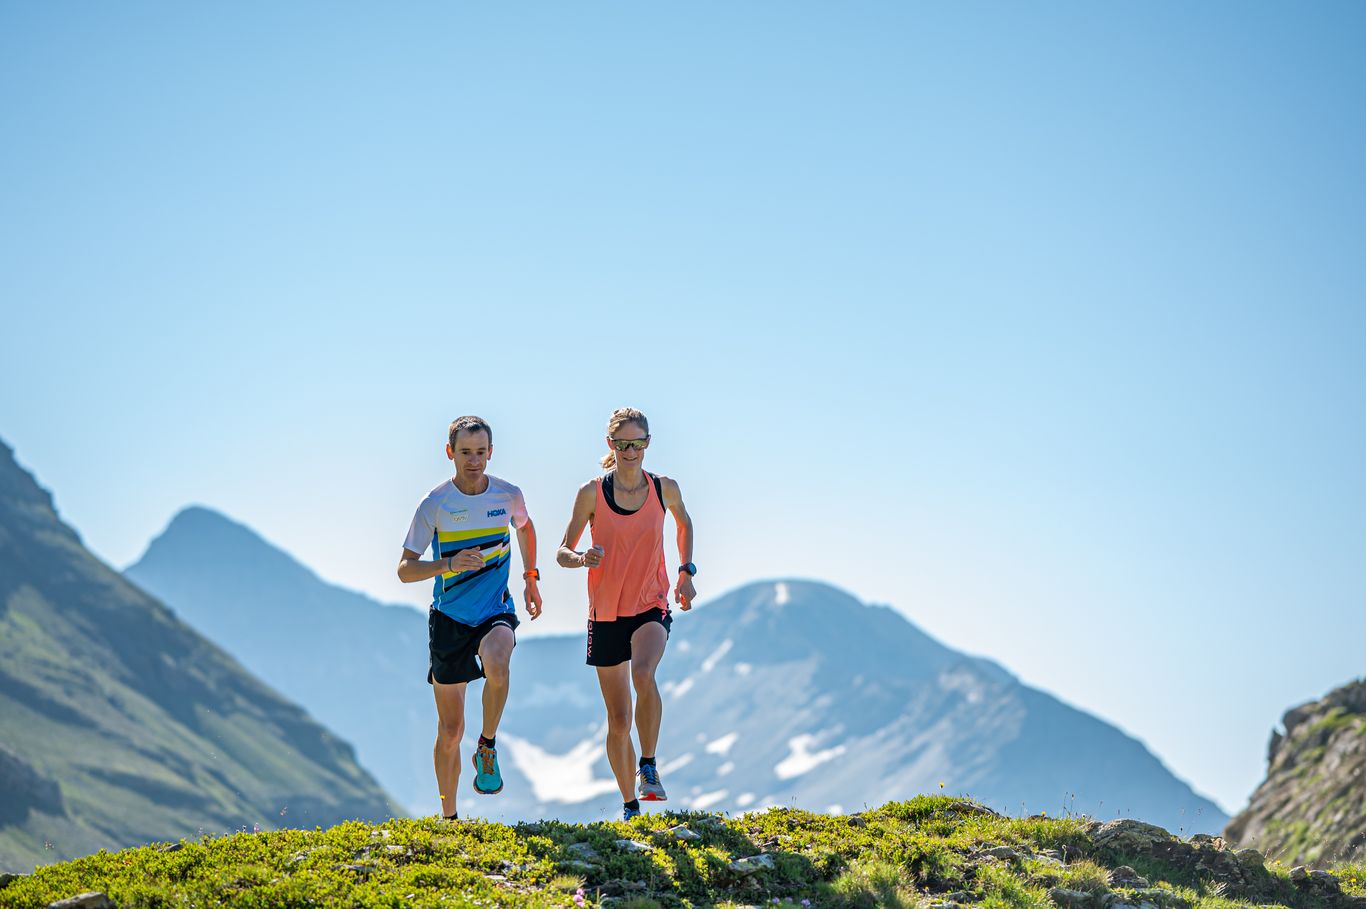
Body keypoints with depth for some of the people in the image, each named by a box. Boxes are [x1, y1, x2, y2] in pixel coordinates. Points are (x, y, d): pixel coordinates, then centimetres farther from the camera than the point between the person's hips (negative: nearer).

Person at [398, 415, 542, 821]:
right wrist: (449, 564, -27)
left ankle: (488, 748, -12)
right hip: (449, 617, 0)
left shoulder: (509, 495, -2)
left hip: (496, 612, 0)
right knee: (450, 731, 5)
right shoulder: (435, 505, -9)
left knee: (496, 665, -36)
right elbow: (405, 569, -11)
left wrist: (530, 578, 19)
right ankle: (449, 816, 22)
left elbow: (525, 527, 22)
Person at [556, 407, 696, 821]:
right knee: (618, 720, 5)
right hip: (606, 614, 0)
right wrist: (581, 558, -23)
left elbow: (684, 523, 22)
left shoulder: (665, 489, 0)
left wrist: (686, 572, 10)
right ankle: (629, 803, 22)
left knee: (643, 674, -33)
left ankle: (649, 767, -18)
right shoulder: (592, 492, -5)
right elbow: (562, 552, -1)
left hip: (651, 608, 0)